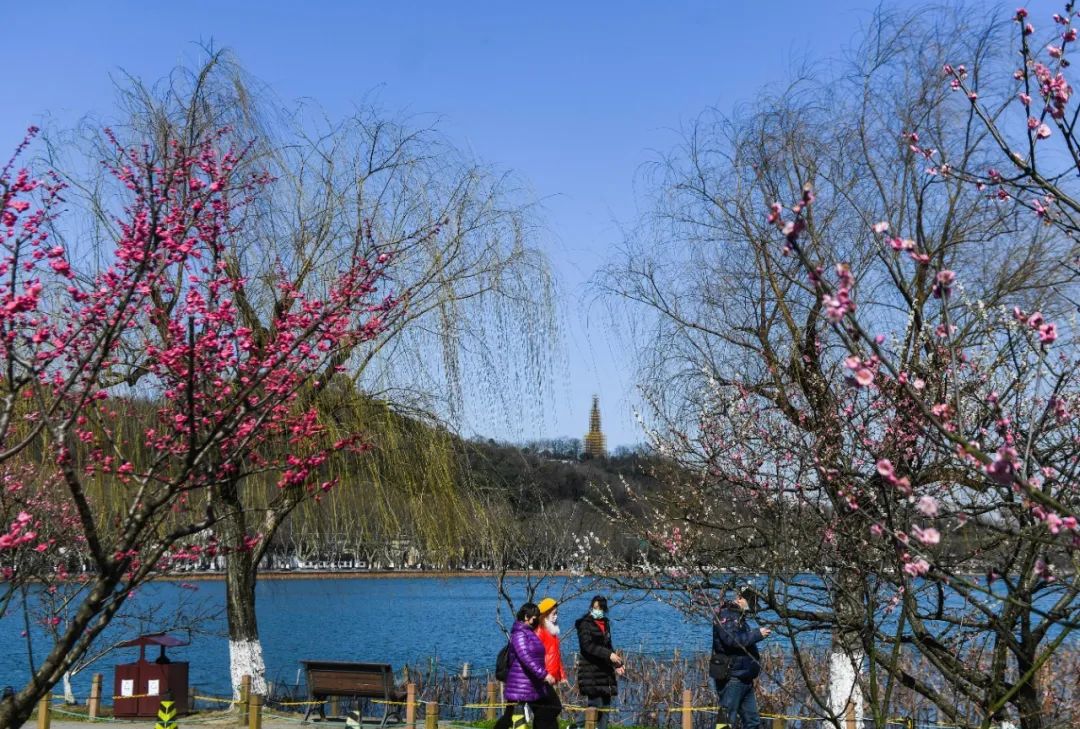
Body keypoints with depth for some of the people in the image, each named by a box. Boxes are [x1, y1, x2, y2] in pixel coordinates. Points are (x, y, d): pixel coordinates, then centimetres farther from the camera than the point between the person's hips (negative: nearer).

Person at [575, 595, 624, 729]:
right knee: (596, 706, -14)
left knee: (605, 707, 6)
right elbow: (587, 646, -18)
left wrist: (617, 664, 12)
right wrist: (609, 655, -25)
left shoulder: (605, 624, 17)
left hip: (605, 671, 7)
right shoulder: (585, 624, -5)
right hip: (590, 673, -7)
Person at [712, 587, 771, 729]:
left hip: (744, 679, 10)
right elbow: (732, 639, -22)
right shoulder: (726, 615, -7)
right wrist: (757, 634, -15)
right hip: (732, 678, -10)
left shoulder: (739, 618, 23)